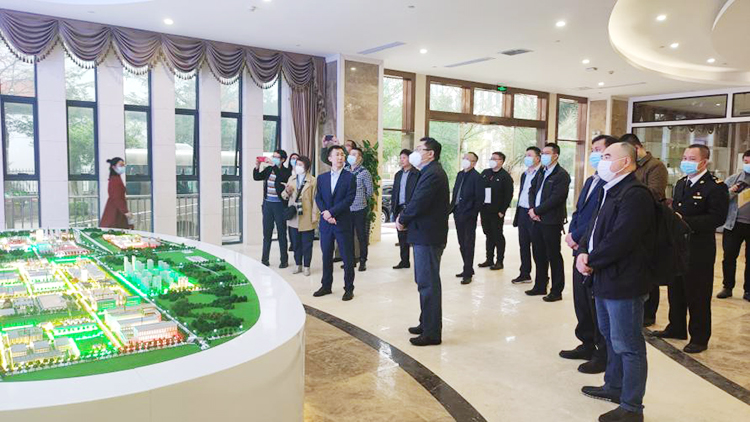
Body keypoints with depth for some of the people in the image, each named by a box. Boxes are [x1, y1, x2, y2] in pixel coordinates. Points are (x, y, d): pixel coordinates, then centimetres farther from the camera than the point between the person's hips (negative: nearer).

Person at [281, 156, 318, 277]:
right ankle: (298, 265, 24)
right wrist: (287, 192, -9)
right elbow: (284, 196, 14)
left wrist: (315, 216, -10)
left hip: (307, 218, -4)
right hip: (293, 217, 5)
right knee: (296, 243, 13)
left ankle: (307, 266, 16)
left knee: (307, 244, 5)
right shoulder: (291, 179, 9)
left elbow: (315, 199, -6)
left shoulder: (313, 181, -5)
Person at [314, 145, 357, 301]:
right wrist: (325, 213, -11)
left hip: (342, 223, -4)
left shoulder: (350, 177, -2)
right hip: (325, 223, 4)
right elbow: (318, 198, 6)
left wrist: (331, 212, -15)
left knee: (347, 257, 1)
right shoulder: (322, 178, 10)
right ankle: (326, 286, 24)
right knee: (326, 256, 12)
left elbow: (349, 199, -10)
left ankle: (349, 289, 11)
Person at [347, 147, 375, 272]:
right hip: (347, 209, 4)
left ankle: (363, 261, 12)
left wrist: (360, 199, 7)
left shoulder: (364, 172, -4)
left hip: (360, 209, -4)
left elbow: (370, 191, 0)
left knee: (362, 237, 3)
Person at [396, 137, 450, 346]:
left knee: (428, 283, -4)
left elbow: (418, 203, -23)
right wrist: (404, 218, 1)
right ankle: (427, 323, 31)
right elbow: (417, 202, 16)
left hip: (428, 237, -11)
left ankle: (432, 333, 5)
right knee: (426, 282, 19)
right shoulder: (430, 172, 16)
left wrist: (402, 220, -7)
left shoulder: (433, 174, -18)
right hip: (425, 235, 11)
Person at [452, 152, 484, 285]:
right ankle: (468, 268, 26)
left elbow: (480, 198, -12)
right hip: (458, 213, 8)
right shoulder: (460, 174, 14)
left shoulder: (477, 177, -10)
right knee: (462, 243, 14)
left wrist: (473, 213, -16)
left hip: (468, 215, -8)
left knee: (468, 244, -2)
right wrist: (452, 207, 7)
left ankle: (468, 273, 4)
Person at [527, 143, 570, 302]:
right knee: (539, 255, 15)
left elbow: (555, 198, -19)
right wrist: (532, 209, -2)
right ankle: (540, 286, 27)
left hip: (551, 222, -8)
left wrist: (537, 211, -16)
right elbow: (532, 190, 14)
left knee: (554, 257, 2)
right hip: (537, 220, 8)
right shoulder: (542, 173, 15)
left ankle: (557, 291, 11)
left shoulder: (561, 175, -11)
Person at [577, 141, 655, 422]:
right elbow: (595, 228, 14)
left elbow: (620, 239, -25)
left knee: (627, 345, -1)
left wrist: (591, 261, -14)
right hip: (605, 279, 10)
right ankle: (614, 387, 39)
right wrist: (582, 252, -4)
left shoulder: (635, 195, -18)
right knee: (611, 337, 22)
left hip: (624, 282, -10)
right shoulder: (610, 192, 16)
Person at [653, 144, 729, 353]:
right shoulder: (681, 184, 13)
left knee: (697, 295, 3)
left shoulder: (716, 187, -12)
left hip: (699, 250, -7)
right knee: (675, 291, 17)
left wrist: (685, 222, -27)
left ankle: (699, 338, 17)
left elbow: (717, 218, -21)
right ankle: (676, 328, 32)